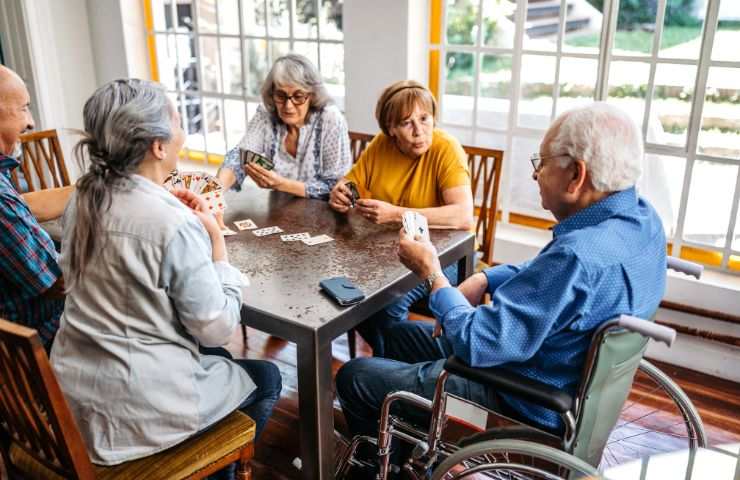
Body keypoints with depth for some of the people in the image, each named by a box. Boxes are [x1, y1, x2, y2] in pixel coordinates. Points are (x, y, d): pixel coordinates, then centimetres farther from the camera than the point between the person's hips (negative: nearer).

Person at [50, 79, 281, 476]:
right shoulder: (177, 225, -25)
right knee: (266, 378, 18)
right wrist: (216, 240, -10)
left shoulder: (82, 199, -1)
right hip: (135, 405, -8)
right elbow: (216, 330, -18)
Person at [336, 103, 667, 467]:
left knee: (352, 377, 4)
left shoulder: (578, 256, -37)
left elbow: (475, 344, -30)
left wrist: (432, 273, -14)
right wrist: (485, 279, -2)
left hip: (525, 406, -10)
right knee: (399, 335, 24)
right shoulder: (641, 216, -5)